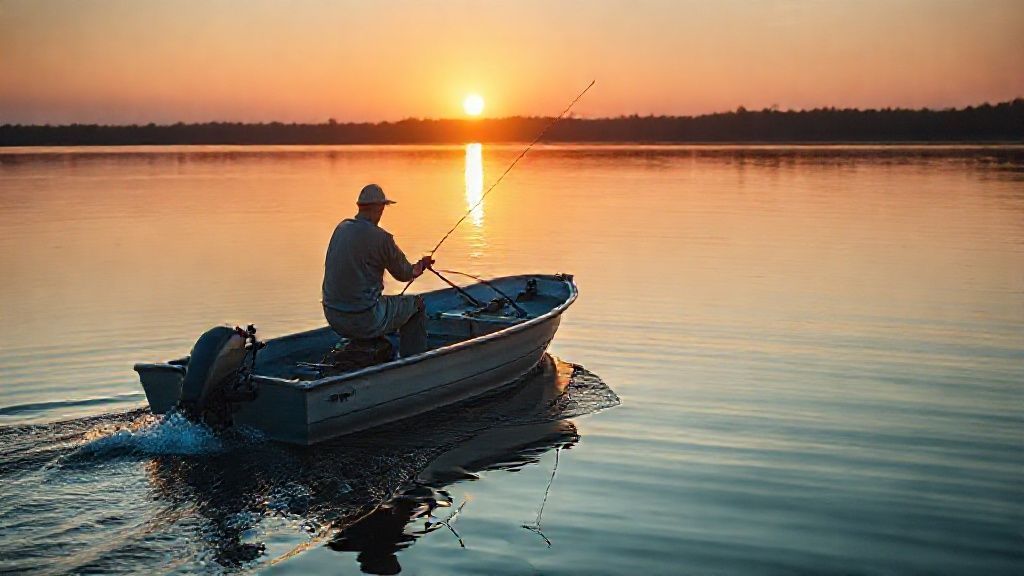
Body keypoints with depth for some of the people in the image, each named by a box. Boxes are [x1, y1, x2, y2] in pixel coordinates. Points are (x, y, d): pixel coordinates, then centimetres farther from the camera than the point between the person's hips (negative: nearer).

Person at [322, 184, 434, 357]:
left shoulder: (341, 228, 6)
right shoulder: (380, 237, -16)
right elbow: (404, 274, -2)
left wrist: (416, 267, 25)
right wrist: (418, 267, 24)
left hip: (333, 317, 8)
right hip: (364, 320, -8)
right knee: (416, 305, 13)